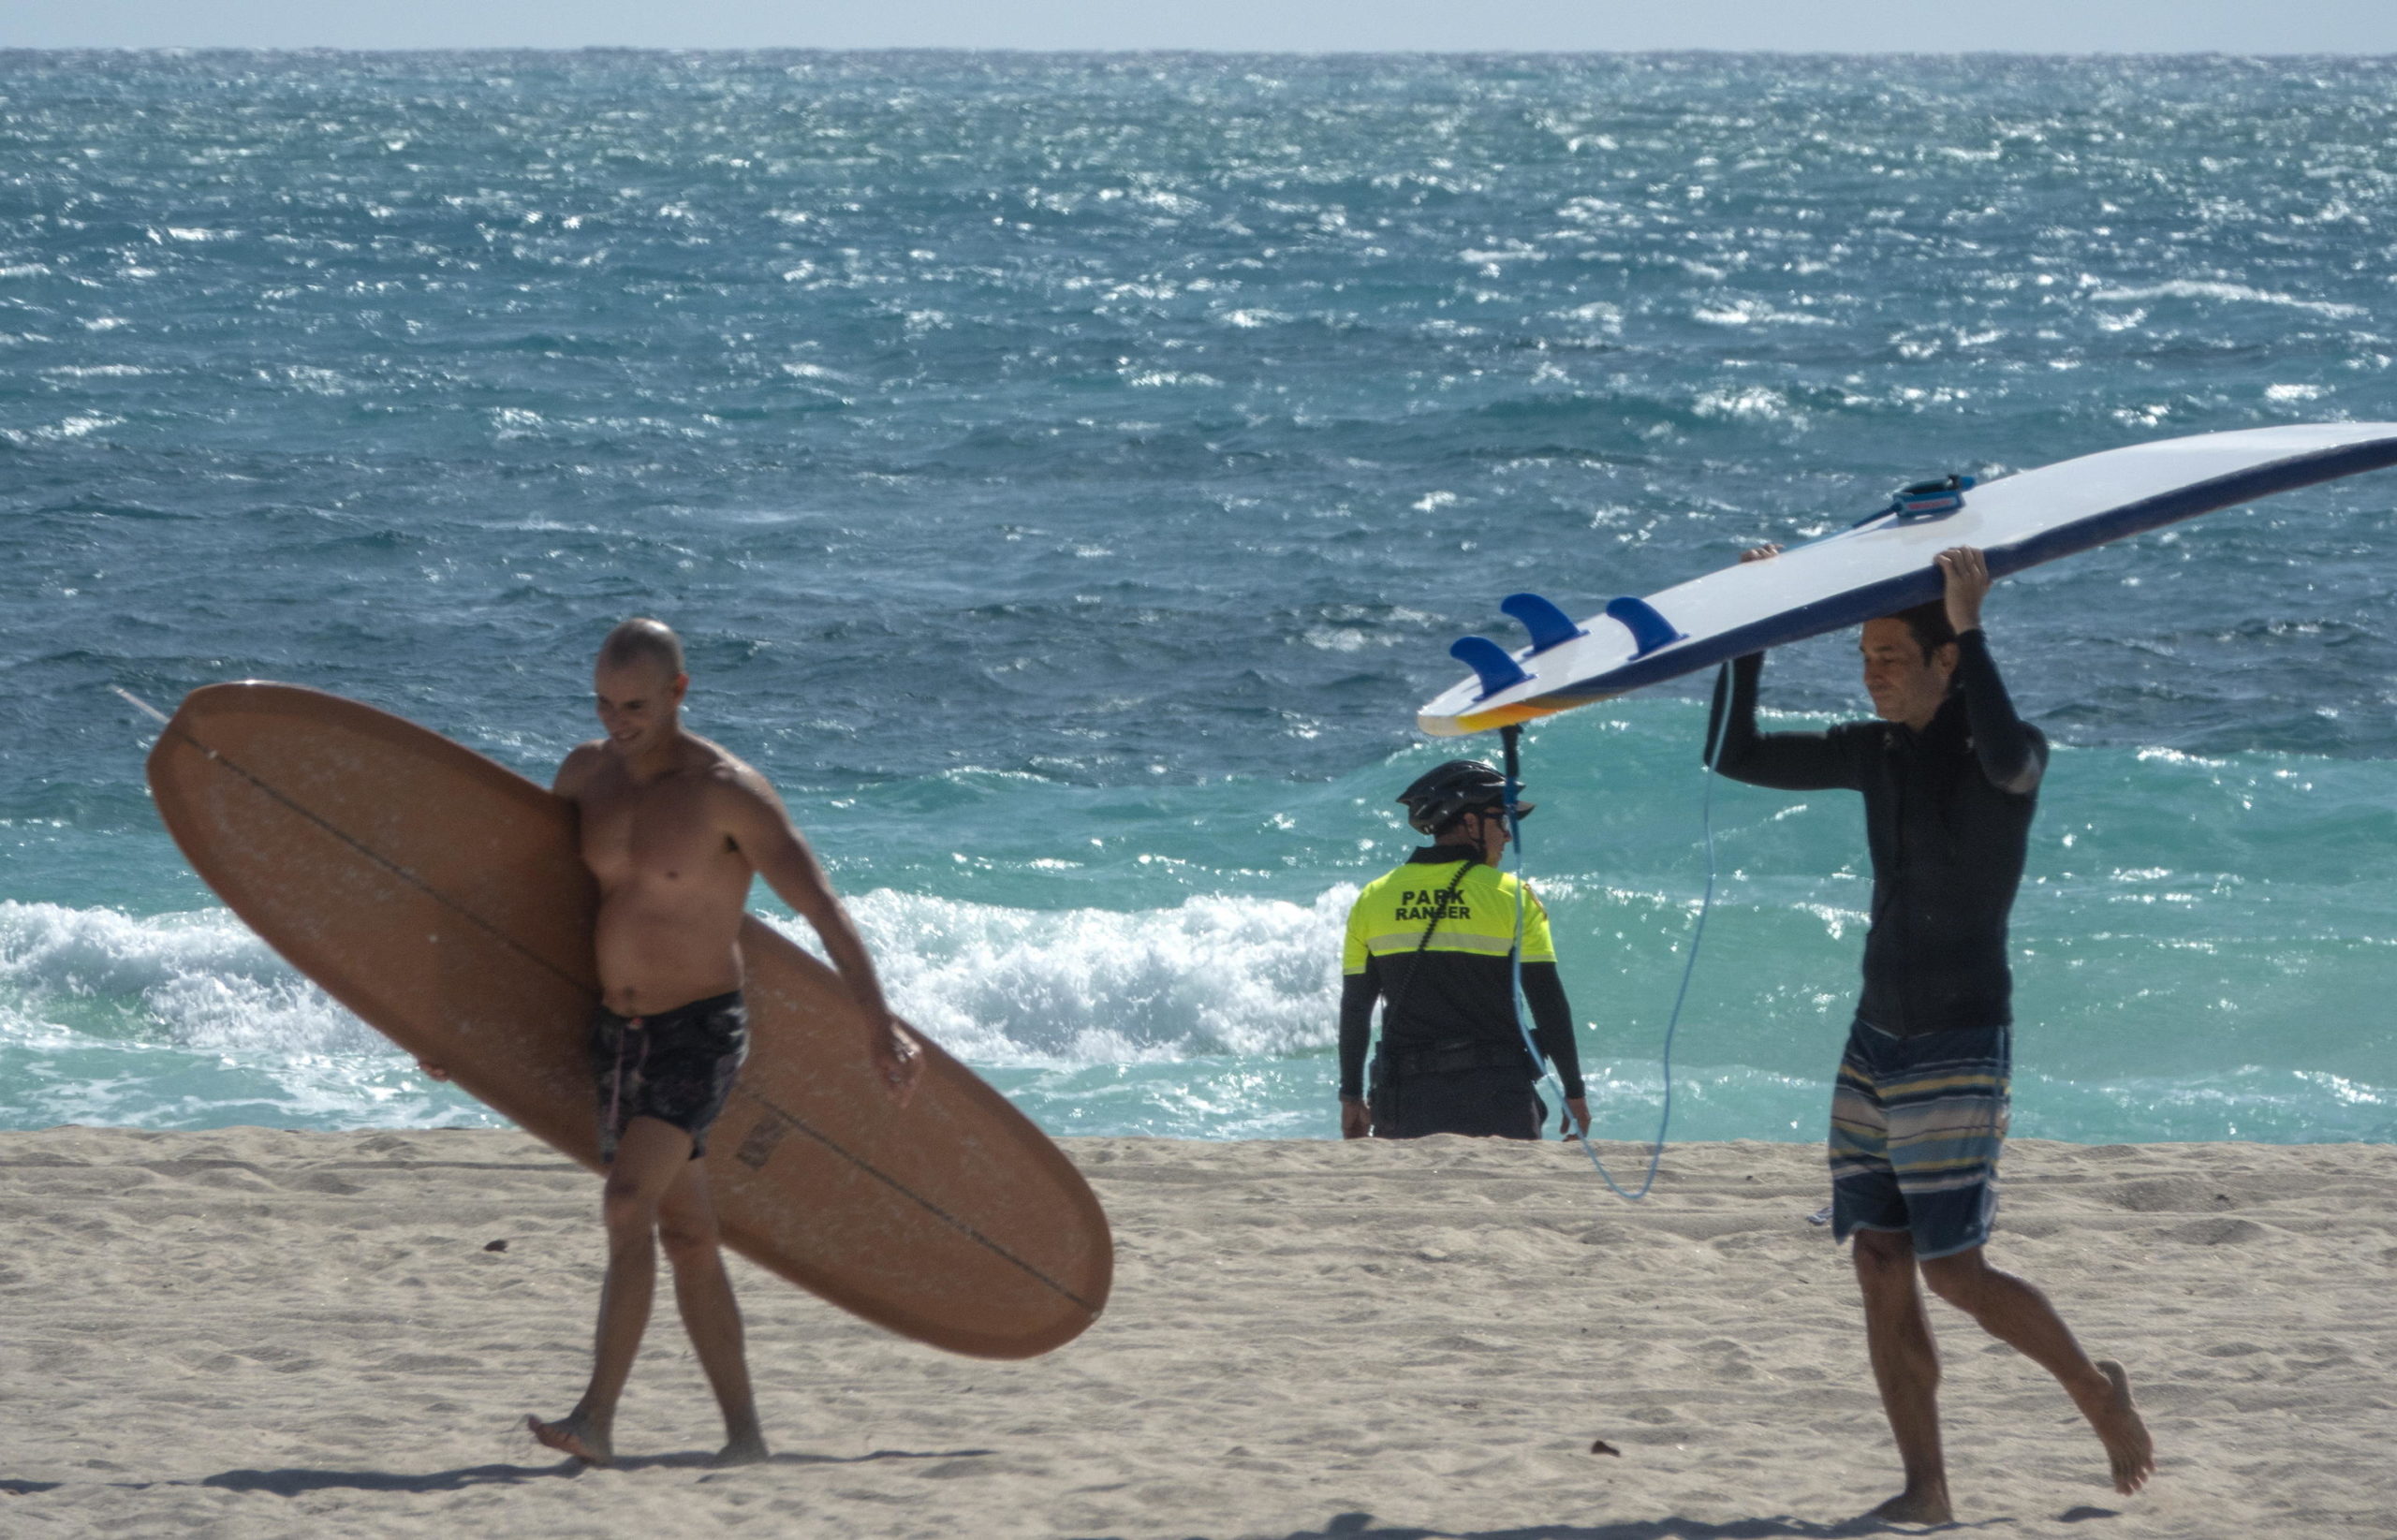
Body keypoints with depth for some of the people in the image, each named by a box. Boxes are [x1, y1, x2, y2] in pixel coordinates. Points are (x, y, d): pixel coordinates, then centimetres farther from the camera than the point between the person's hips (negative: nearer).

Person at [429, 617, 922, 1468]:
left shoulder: (727, 792, -16)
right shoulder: (586, 774, 4)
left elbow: (822, 908, -17)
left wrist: (877, 1020, -24)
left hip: (699, 1031, -7)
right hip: (616, 1030, 7)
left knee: (628, 1204, -21)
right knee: (686, 1234, 10)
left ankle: (596, 1417, -24)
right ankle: (743, 1430, 16)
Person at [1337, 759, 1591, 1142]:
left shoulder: (1372, 899, 6)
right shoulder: (1510, 897, -3)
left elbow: (1354, 1009, 8)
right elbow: (1548, 1003, -3)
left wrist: (1351, 1097, 15)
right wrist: (1574, 1093, 4)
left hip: (1407, 1099, 3)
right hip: (1497, 1093, -2)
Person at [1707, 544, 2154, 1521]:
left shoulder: (2012, 752, -11)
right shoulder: (1874, 752, 8)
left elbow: (2007, 762, -37)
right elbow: (1735, 756, 10)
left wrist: (1970, 633, -36)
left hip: (1960, 1049, -7)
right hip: (1876, 1040, 7)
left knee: (1953, 1272, -10)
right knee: (1880, 1267, 0)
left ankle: (2095, 1389, 14)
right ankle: (1925, 1491, 3)